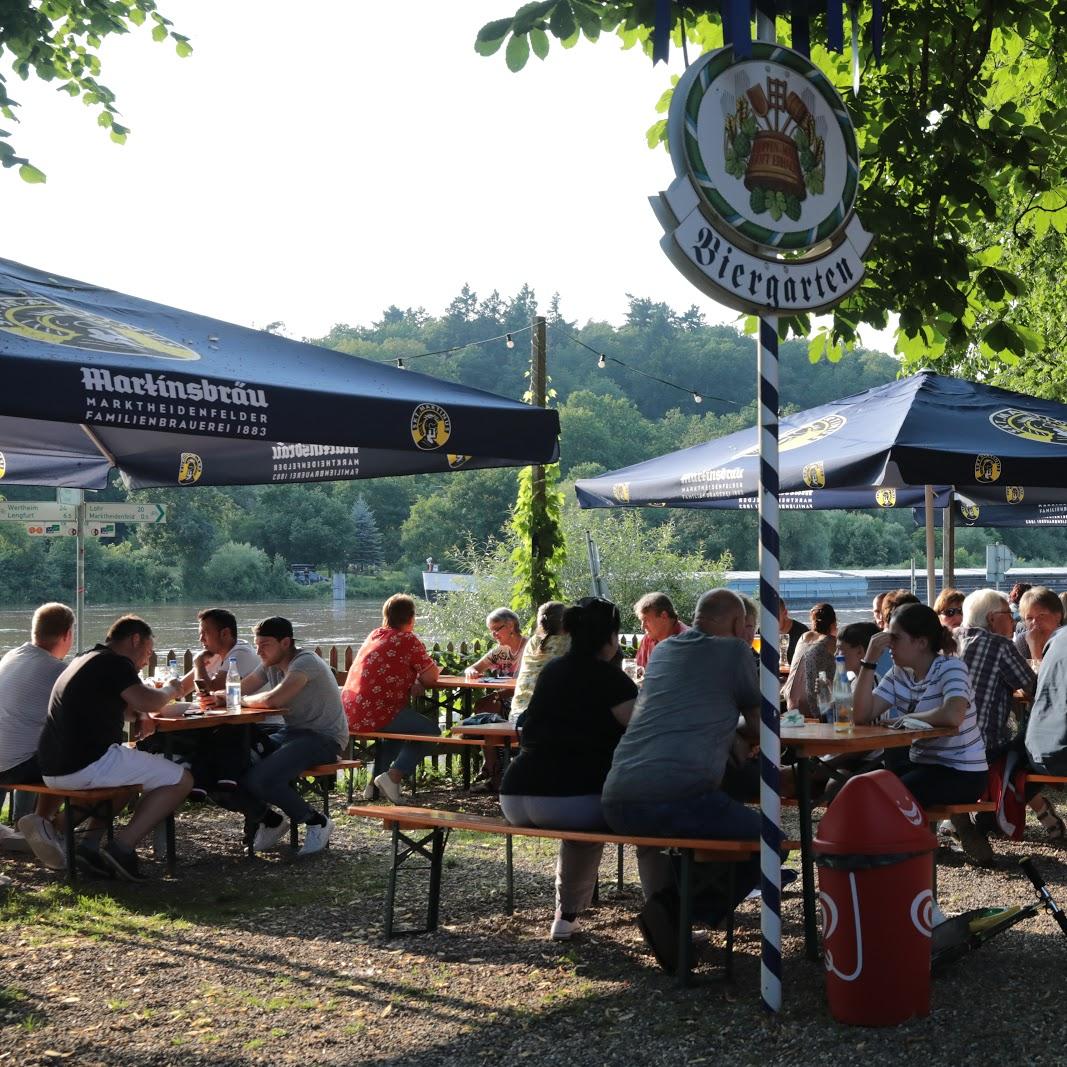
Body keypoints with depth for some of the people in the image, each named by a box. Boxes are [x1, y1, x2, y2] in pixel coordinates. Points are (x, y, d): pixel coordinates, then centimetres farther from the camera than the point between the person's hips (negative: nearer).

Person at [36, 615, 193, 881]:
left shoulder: (86, 660, 24)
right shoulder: (115, 662, -6)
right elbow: (148, 703, -21)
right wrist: (171, 690, 0)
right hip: (86, 765, -10)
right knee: (180, 780, -4)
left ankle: (93, 844, 17)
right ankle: (122, 847, -11)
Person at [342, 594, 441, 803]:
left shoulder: (374, 635, 18)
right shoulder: (409, 640, -6)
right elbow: (431, 677, -3)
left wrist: (415, 679, 17)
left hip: (350, 714, 8)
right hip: (375, 714, -8)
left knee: (397, 724, 35)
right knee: (431, 731, 5)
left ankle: (375, 782, 26)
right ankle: (392, 777, -9)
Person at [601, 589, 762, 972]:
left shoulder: (663, 650, 24)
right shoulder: (733, 650, 7)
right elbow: (759, 728, 16)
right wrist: (736, 732, 36)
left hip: (616, 803, 7)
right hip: (679, 797, -7)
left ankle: (661, 897, 15)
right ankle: (681, 911, -2)